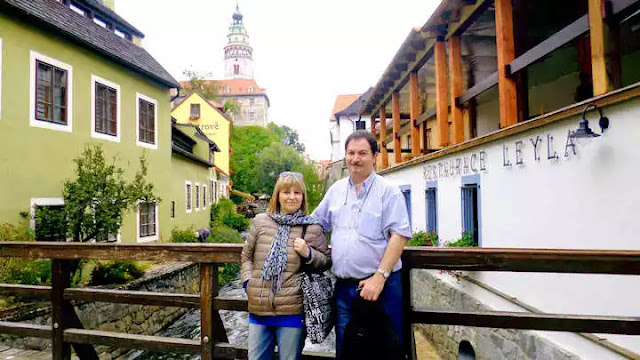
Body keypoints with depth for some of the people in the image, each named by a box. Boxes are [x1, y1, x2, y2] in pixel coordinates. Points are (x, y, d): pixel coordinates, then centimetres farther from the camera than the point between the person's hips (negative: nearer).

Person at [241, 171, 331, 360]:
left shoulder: (312, 228, -2)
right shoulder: (260, 221, 4)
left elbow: (326, 262, 6)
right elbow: (247, 255, 13)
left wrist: (308, 253, -12)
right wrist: (248, 281, 1)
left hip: (292, 311, -2)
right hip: (259, 308, 3)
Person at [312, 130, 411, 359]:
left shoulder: (388, 191, -6)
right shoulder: (336, 190, 9)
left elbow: (399, 235, -13)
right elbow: (314, 224, 20)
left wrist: (380, 276, -19)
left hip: (380, 285, -4)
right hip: (343, 286, 5)